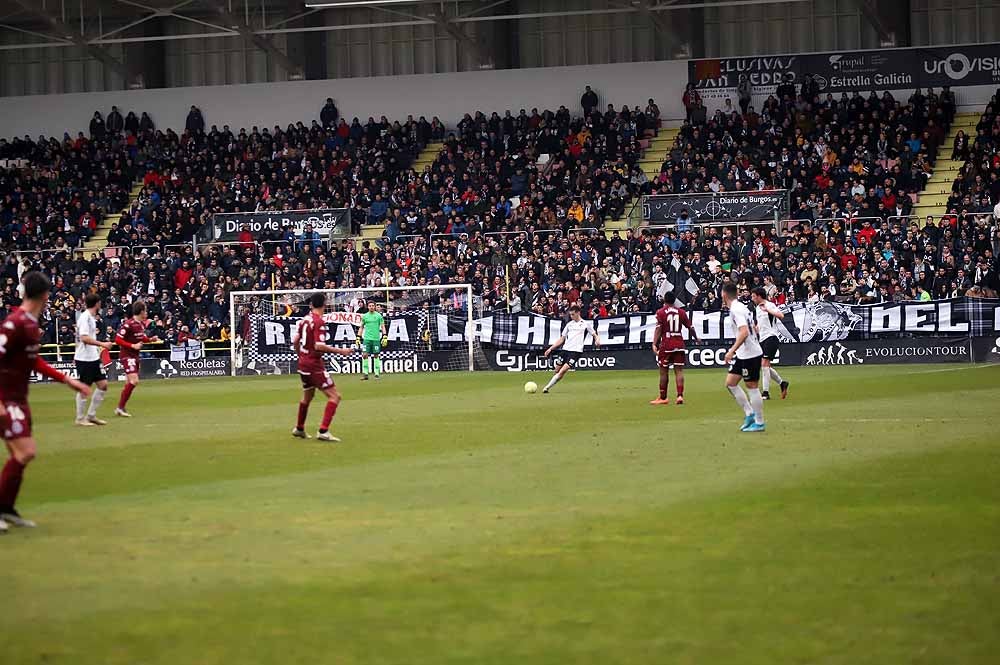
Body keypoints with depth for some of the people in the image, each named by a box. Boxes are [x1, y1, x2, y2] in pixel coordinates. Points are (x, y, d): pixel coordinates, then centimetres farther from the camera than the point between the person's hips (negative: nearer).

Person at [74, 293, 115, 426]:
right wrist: (102, 344, -24)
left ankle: (91, 415, 14)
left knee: (103, 384, 7)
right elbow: (84, 338, -24)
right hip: (84, 359, -9)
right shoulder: (85, 317, -15)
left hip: (93, 358, 9)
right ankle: (80, 418, 9)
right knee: (84, 388, -1)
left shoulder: (91, 317, 13)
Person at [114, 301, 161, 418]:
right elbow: (118, 340, -19)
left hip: (135, 355, 9)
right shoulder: (128, 324, -19)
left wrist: (150, 340, 4)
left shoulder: (142, 324, 7)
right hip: (127, 355, -9)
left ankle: (120, 409, 17)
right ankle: (120, 407, -12)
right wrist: (132, 346, -24)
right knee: (134, 381, -18)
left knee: (129, 383, 10)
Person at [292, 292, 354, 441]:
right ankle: (323, 431, -16)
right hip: (314, 365, -9)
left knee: (307, 396, 27)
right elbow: (319, 346, -25)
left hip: (303, 363, 9)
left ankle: (299, 429, 39)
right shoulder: (319, 322, -18)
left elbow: (295, 341, 11)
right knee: (334, 396, -7)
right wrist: (340, 351, -19)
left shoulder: (304, 319, 6)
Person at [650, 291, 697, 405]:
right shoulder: (681, 312, 5)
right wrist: (696, 338, 26)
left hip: (666, 345, -2)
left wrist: (654, 344, -14)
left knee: (664, 371, 6)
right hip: (679, 344, 2)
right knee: (679, 370, 2)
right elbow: (690, 328, 9)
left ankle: (663, 397, 12)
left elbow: (658, 329, -12)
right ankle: (680, 395, -9)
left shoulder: (661, 312, -4)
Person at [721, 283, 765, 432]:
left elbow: (744, 332, -28)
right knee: (730, 383, 10)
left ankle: (759, 423, 5)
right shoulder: (741, 307, 12)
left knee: (752, 387, -2)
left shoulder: (736, 310, -17)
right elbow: (753, 329, 21)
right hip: (742, 354, 10)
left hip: (750, 354, -10)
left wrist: (732, 350, -29)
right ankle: (749, 414, 15)